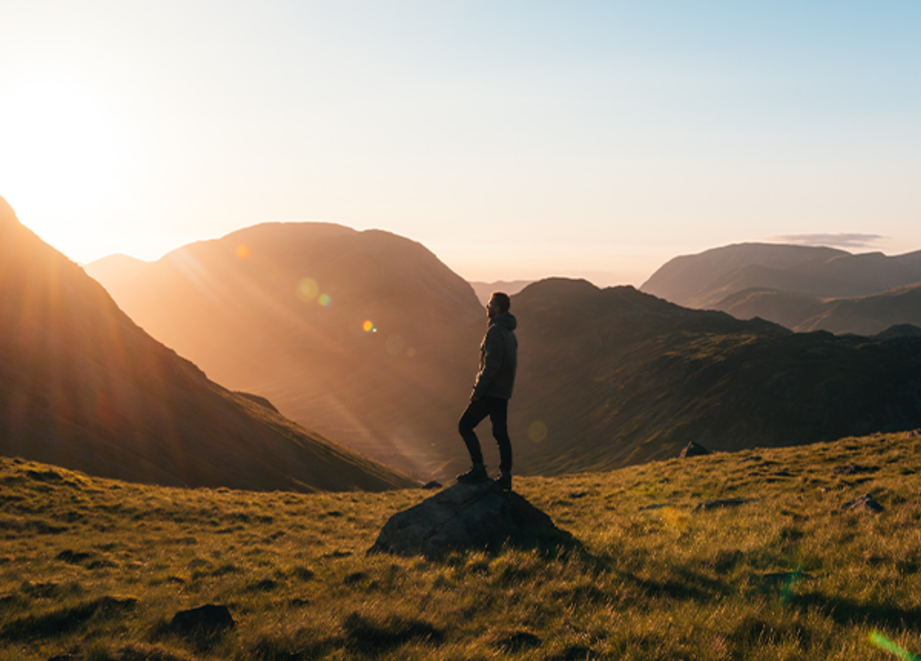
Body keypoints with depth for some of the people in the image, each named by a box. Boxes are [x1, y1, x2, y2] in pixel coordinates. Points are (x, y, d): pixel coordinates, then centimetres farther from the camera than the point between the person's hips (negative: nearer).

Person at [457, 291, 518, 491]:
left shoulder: (496, 330, -15)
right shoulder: (510, 332, 15)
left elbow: (492, 364, -21)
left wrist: (478, 390, -17)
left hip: (491, 391, -9)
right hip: (503, 392, 9)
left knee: (465, 425, -3)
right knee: (500, 433, 12)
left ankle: (479, 469, -4)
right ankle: (505, 477, 13)